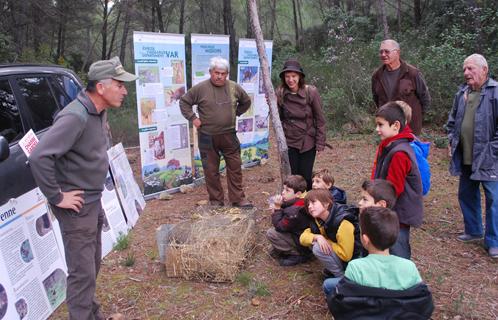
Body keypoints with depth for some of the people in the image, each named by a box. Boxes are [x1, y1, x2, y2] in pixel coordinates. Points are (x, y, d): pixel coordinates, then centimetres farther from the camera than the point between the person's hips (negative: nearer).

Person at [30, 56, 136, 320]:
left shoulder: (97, 112, 4)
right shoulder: (75, 117, -25)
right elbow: (39, 157, -31)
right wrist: (56, 197, -23)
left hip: (93, 201, 9)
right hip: (77, 206, -9)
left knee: (92, 264, 22)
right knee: (83, 272, -1)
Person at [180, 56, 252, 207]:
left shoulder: (234, 88, 2)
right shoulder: (200, 88, -8)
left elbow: (246, 102, 19)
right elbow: (184, 102, 1)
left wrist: (235, 114, 10)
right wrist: (193, 118, -6)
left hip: (229, 136, 3)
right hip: (207, 138, -2)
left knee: (235, 167, 6)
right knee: (211, 170, 7)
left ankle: (238, 198, 18)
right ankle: (216, 200, 21)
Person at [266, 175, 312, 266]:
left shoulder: (294, 211, -31)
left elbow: (279, 226, -19)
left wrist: (277, 208, -19)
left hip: (303, 245, -9)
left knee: (271, 234, -12)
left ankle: (298, 255, -5)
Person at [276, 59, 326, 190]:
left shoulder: (311, 92, -11)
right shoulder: (280, 93, -4)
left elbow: (320, 119, -5)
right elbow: (278, 118, 2)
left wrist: (320, 143, -6)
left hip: (308, 141, -2)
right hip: (289, 141, 2)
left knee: (306, 177, 3)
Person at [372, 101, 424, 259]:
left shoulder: (399, 153, -24)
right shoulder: (386, 146, 7)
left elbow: (393, 189, -21)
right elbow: (378, 177, 14)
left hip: (399, 214, -9)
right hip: (390, 211, 9)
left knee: (398, 255, 2)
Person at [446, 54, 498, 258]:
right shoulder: (462, 94, 10)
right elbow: (452, 120, 22)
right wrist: (452, 140, 12)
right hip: (465, 158, 7)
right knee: (466, 195, 17)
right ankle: (473, 231, 35)